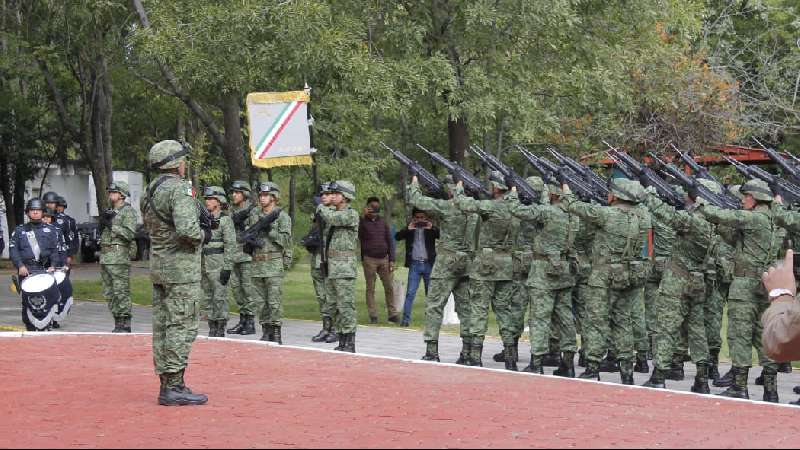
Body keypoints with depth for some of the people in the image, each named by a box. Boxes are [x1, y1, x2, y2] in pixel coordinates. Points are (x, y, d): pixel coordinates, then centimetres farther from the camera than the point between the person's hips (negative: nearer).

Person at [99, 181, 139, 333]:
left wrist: (111, 225, -14)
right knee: (109, 293, 9)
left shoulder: (128, 212, -6)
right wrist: (102, 222, 4)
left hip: (120, 257, -9)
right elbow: (102, 232, 25)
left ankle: (125, 324, -7)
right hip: (105, 256, 9)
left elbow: (130, 233, -17)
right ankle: (117, 321, 14)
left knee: (121, 292, -9)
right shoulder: (110, 211, 20)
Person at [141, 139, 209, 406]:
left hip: (158, 265, 9)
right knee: (181, 328, -7)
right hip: (181, 267, -9)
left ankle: (167, 384, 16)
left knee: (163, 327, 10)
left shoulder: (151, 191, 12)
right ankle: (174, 387, -7)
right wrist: (204, 236, -7)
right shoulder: (178, 189, -17)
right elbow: (187, 230, -28)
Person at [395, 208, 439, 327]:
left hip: (429, 264, 1)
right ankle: (406, 319, -6)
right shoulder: (410, 229, 7)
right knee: (410, 293, -6)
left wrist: (431, 228, -23)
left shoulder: (431, 228, 7)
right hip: (414, 264, -1)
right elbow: (397, 237, -5)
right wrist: (408, 229, -20)